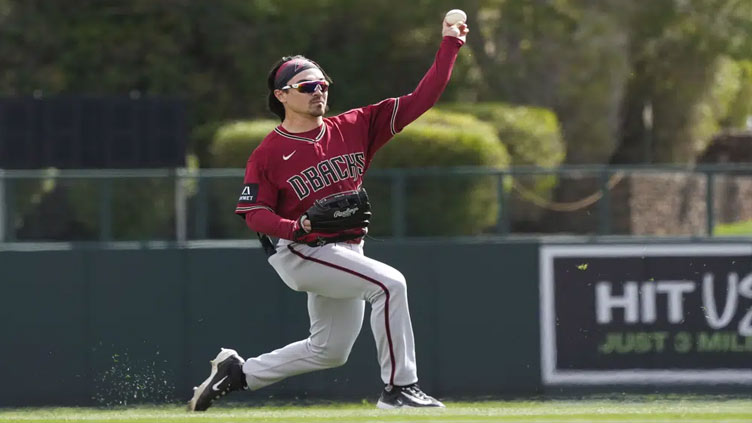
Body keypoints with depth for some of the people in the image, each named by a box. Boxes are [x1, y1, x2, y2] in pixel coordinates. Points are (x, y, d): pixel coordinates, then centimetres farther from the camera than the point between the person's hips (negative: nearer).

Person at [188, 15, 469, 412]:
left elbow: (420, 100, -2)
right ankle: (398, 388, -20)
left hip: (344, 253, 7)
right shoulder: (268, 154, -9)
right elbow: (254, 213, -9)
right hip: (300, 254, -7)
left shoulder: (354, 127, 2)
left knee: (329, 351, 16)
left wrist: (449, 47, -9)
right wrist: (298, 227, -27)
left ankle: (238, 372, 30)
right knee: (388, 283, -25)